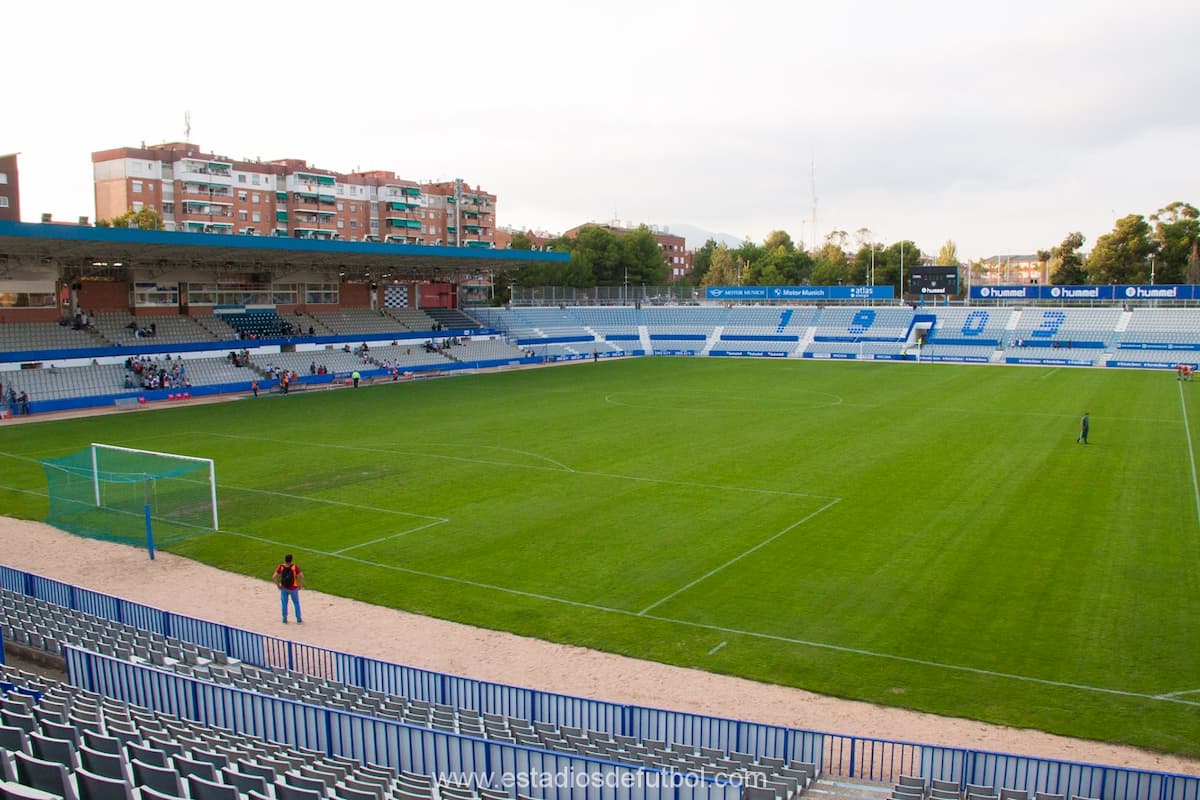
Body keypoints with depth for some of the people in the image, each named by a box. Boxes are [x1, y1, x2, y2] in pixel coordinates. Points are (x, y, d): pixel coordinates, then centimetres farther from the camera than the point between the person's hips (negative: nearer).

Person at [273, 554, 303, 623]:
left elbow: (275, 577, -11)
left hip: (284, 588, 1)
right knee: (296, 603, 14)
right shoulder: (295, 567, -16)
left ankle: (284, 619, 22)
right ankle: (299, 619, 19)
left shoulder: (281, 567, -10)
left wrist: (278, 585, 2)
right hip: (293, 588, -1)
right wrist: (300, 585, -3)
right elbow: (301, 576, -19)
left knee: (284, 603, 16)